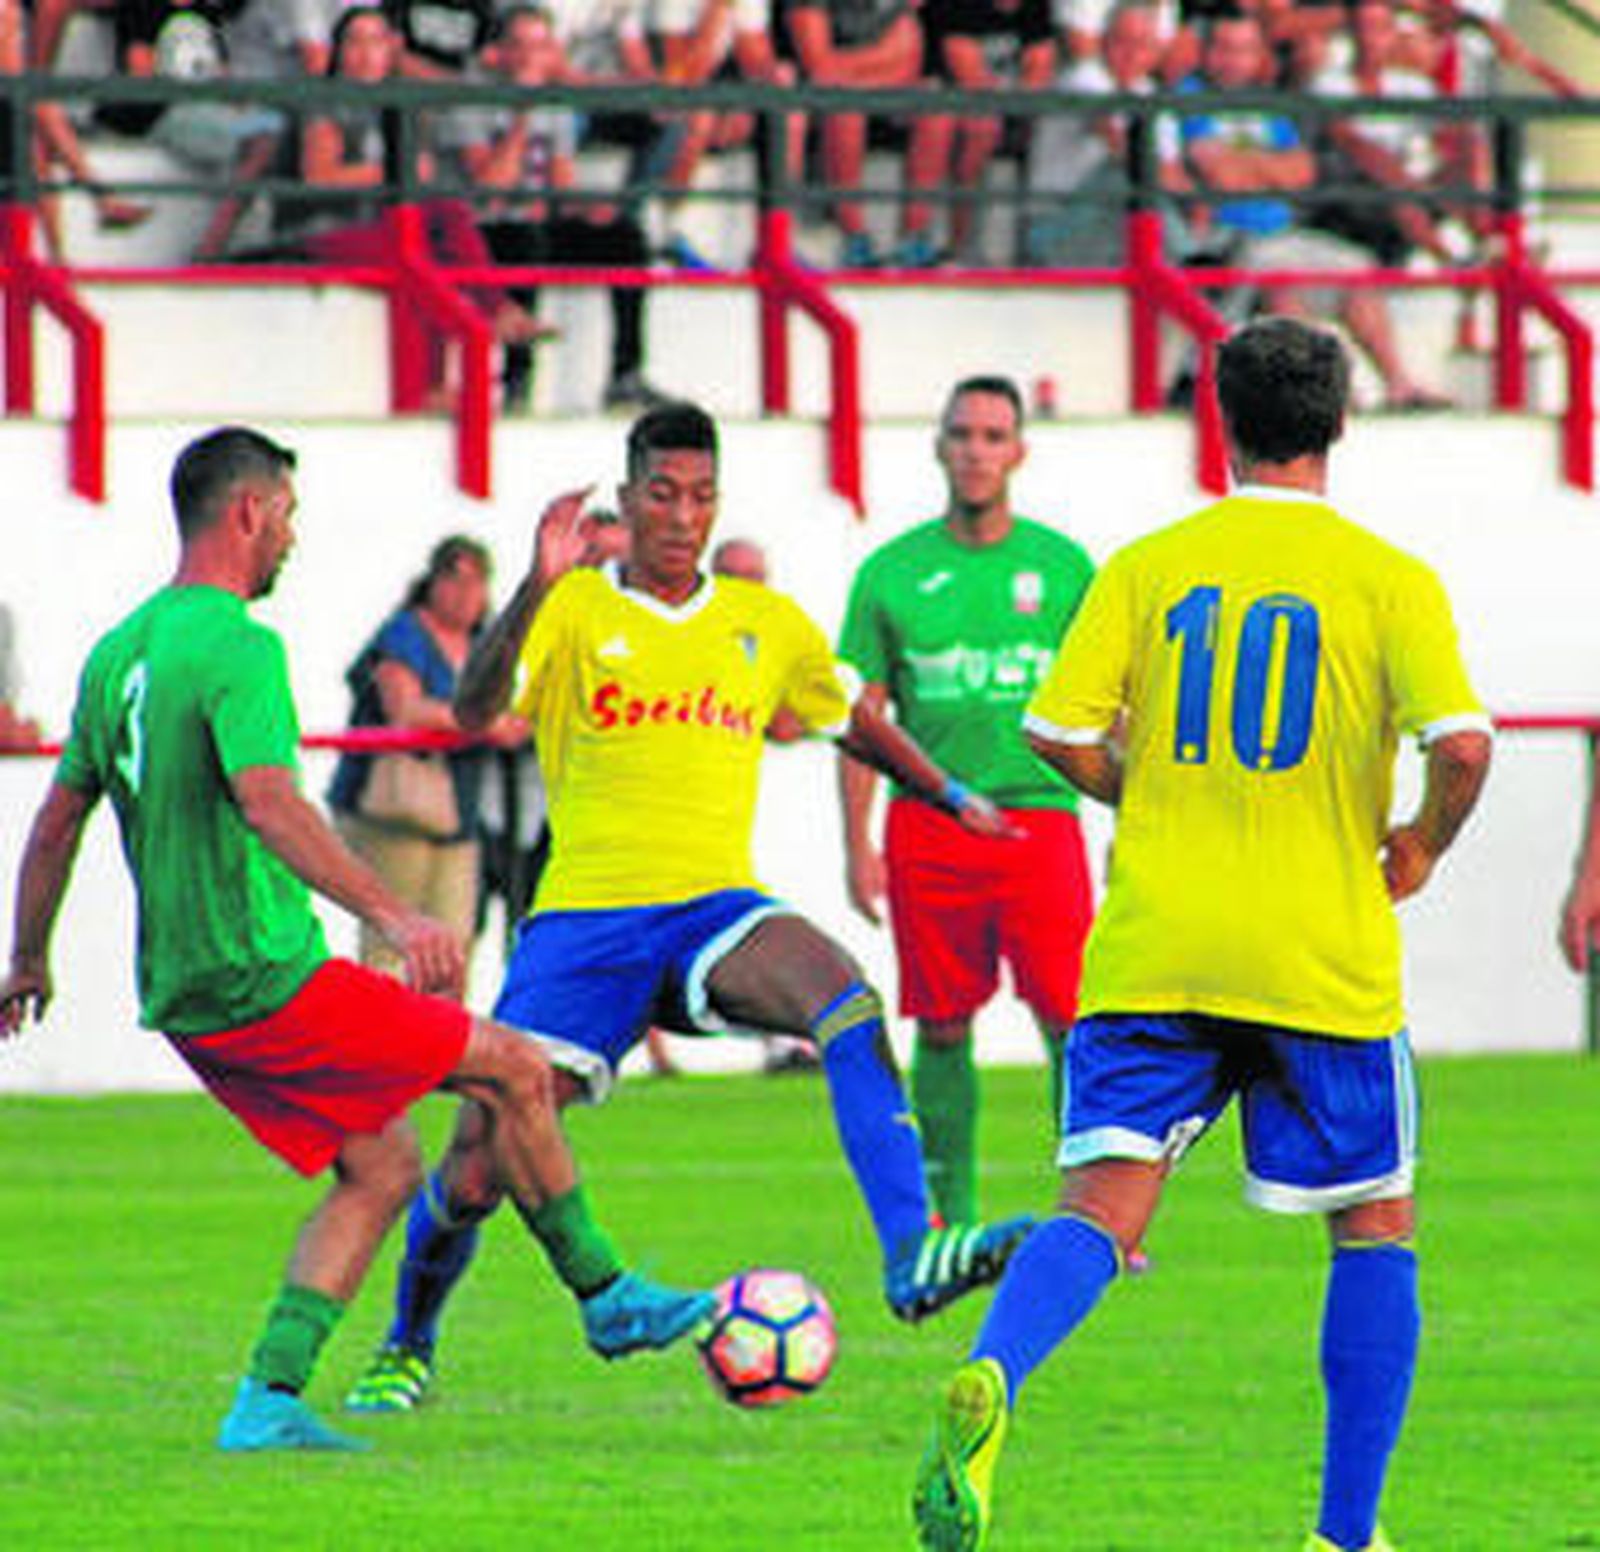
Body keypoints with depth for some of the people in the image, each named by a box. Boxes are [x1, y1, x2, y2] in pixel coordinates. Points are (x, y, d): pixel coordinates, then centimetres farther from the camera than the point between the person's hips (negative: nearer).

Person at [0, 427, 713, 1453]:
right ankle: (608, 1298, 14)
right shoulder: (237, 647, -15)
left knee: (385, 1166, 17)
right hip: (268, 981, -9)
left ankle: (270, 1399, 6)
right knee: (516, 1072, 4)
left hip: (182, 1001, 9)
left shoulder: (119, 653, 13)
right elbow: (267, 802, -30)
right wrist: (390, 913, -36)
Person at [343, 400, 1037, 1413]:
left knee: (840, 990, -33)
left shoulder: (767, 625, 13)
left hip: (716, 909, 1)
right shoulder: (574, 610, 2)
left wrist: (950, 794, 31)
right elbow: (475, 709, -16)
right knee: (477, 1167, -4)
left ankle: (911, 1254, -42)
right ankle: (408, 1345, 26)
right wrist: (536, 588, -30)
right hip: (584, 913, -1)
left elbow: (851, 719, 32)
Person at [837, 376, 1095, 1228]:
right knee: (942, 1029, 4)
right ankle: (948, 1217, 14)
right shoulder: (892, 573, 5)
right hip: (928, 828, 1)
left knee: (1071, 1021, -9)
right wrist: (857, 846, 1)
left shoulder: (1062, 566, 6)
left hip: (1040, 815, -1)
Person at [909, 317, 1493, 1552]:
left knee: (1102, 1207, -2)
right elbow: (1461, 744, -15)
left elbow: (1059, 732, -1)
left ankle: (990, 1381, -34)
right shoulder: (1389, 579, -3)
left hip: (1152, 950, 2)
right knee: (1375, 1225, 14)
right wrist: (1420, 848, 5)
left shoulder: (1148, 567, 5)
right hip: (1326, 960, -2)